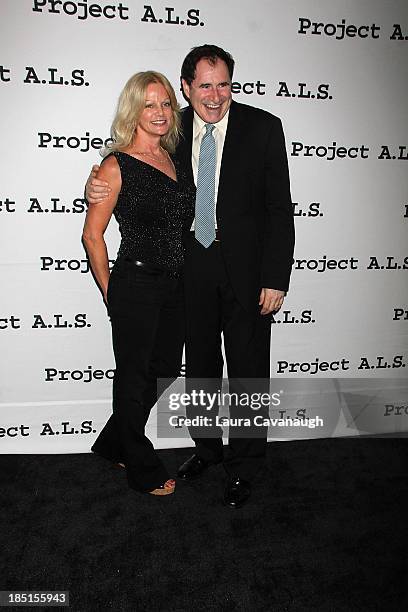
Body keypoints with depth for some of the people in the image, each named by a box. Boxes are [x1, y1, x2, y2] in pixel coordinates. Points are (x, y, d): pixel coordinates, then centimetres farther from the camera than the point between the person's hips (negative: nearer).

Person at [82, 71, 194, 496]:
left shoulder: (172, 159, 11)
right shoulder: (117, 165, -10)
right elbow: (92, 235, -8)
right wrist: (111, 293, -3)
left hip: (174, 285, 8)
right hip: (135, 286, -7)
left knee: (164, 372, 17)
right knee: (135, 377, 9)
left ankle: (113, 445, 40)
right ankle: (144, 471, 31)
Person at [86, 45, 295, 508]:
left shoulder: (263, 127, -7)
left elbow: (280, 208, -8)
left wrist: (276, 279, -14)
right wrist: (98, 185, -7)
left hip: (246, 268, -3)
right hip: (192, 266, 4)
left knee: (248, 370, 6)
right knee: (200, 365, 16)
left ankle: (244, 467, 27)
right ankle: (207, 447, 39)